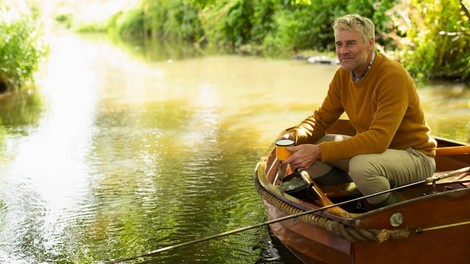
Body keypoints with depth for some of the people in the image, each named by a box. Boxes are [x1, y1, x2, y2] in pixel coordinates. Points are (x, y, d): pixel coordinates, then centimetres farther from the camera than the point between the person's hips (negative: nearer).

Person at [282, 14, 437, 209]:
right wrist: (295, 136, -21)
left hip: (415, 156, -7)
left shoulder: (393, 76, -26)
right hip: (373, 149, 7)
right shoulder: (342, 75, -2)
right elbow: (321, 118, 3)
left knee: (362, 165, -39)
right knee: (304, 147, -7)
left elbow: (379, 139, -34)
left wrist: (319, 151, -39)